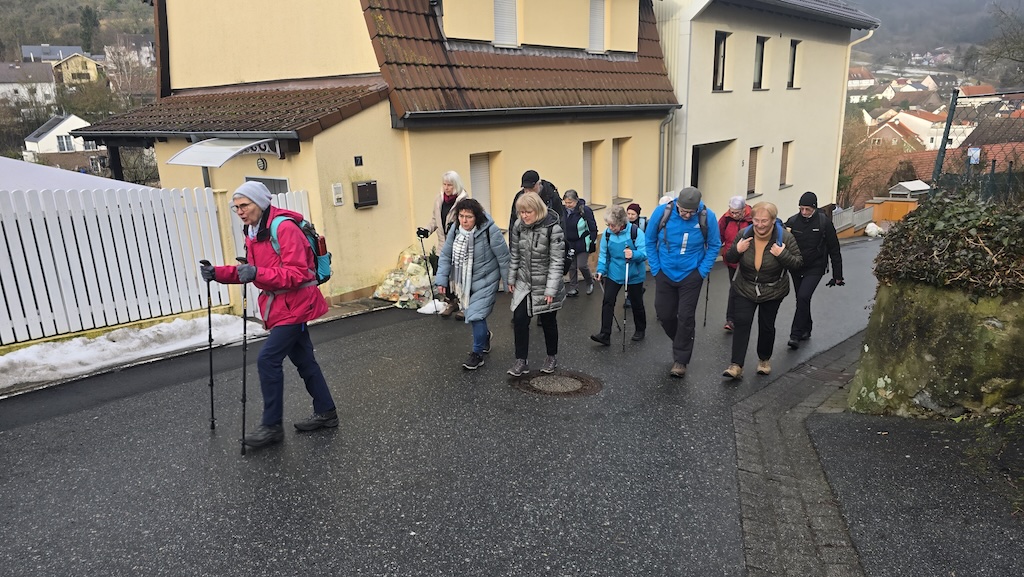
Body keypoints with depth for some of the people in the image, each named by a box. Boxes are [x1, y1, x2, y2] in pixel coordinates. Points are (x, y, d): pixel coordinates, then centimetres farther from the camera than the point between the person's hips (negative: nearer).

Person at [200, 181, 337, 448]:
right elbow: (251, 271, 14)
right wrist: (219, 273, -2)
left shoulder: (284, 228, -19)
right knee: (304, 360, 14)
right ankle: (325, 412, 25)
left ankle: (272, 426, -1)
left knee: (268, 360, -12)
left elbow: (297, 274, -25)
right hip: (279, 305, 9)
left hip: (294, 305, -9)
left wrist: (257, 274, -34)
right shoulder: (252, 231, 10)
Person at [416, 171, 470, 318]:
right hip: (443, 245, 5)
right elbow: (435, 220, 17)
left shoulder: (464, 200, -11)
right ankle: (451, 302, 27)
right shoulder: (439, 199, 7)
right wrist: (427, 229, 1)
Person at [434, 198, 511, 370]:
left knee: (476, 315, -13)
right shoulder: (455, 230, -7)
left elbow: (503, 257, -15)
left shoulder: (489, 231, -23)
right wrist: (442, 279, -6)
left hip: (485, 281, -6)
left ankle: (477, 354, 5)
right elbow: (446, 255, 1)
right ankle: (484, 336, 49)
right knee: (471, 313, 19)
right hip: (465, 282, 6)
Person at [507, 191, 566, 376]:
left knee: (548, 321, 11)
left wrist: (551, 289, -20)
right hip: (524, 283, 4)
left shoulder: (553, 228, -20)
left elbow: (556, 261, -18)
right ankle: (521, 361, 11)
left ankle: (552, 357, 32)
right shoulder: (518, 225, -5)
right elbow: (515, 254, 6)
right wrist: (511, 279, 8)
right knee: (519, 319, -1)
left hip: (545, 285, -4)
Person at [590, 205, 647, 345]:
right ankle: (605, 335, -3)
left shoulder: (635, 232, -19)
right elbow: (603, 254, 3)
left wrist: (633, 254, -40)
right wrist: (601, 270, -5)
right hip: (614, 274, 3)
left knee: (637, 304, 13)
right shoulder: (607, 233, -6)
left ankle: (640, 330, 35)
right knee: (607, 302, -6)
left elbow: (644, 253, -21)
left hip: (634, 275, -3)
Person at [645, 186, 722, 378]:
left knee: (685, 317, -1)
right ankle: (682, 343, 38)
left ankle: (680, 360, 14)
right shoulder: (662, 212, -15)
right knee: (664, 314, 9)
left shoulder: (707, 217, -17)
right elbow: (650, 241, -1)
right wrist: (655, 269, -2)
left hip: (690, 276, -2)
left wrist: (702, 272, -6)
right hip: (665, 274, 2)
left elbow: (714, 246, -2)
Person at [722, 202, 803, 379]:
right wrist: (736, 250, -21)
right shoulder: (743, 234, -10)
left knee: (766, 326, 11)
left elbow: (798, 264, -13)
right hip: (745, 290, 1)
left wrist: (782, 255, -30)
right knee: (742, 323, -10)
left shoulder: (785, 237, -15)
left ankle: (764, 359, 35)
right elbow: (729, 259, 0)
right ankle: (736, 365, -10)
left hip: (773, 292, -1)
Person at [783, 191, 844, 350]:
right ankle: (806, 329, 34)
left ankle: (796, 335, -12)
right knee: (801, 299, 14)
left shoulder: (824, 222, -9)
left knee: (803, 297, -18)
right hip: (796, 268, 3)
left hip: (815, 268, -3)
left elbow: (834, 250, -3)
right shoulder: (792, 221, -5)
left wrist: (837, 275, -1)